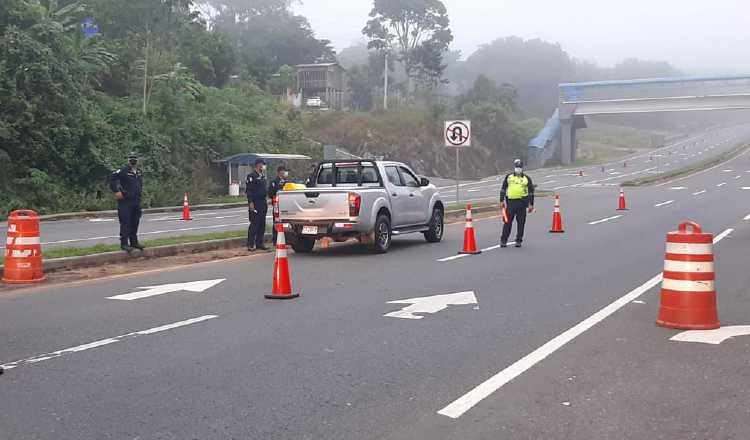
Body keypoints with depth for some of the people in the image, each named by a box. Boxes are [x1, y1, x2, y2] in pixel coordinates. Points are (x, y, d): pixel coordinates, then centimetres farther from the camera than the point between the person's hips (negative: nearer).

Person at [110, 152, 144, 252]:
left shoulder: (139, 172, 14)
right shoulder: (123, 171, -10)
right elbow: (112, 178, -15)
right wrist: (116, 191, -17)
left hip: (136, 201, 8)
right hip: (125, 201, -8)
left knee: (135, 222, 13)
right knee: (125, 222, -8)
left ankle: (134, 242, 24)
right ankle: (124, 243, -5)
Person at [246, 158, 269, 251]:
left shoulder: (263, 176, 17)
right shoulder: (251, 176, -8)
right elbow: (248, 190, -13)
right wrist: (251, 202, -19)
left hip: (263, 203, 8)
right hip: (255, 204, -8)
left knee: (262, 225, 9)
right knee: (254, 224, -8)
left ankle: (259, 243, 17)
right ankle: (250, 245, -4)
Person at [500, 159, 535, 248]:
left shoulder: (527, 179, 8)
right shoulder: (508, 177, 10)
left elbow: (531, 192, 9)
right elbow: (503, 189, 12)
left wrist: (531, 204, 3)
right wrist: (502, 201, 4)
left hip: (522, 202, 0)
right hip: (511, 202, 0)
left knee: (521, 222, 3)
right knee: (507, 222, 1)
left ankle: (519, 241, 12)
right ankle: (503, 241, 6)